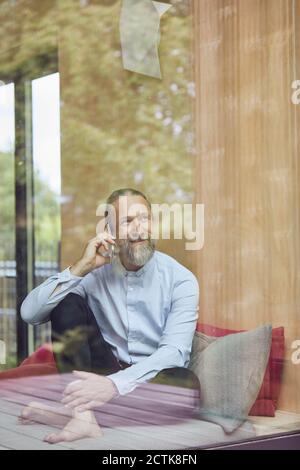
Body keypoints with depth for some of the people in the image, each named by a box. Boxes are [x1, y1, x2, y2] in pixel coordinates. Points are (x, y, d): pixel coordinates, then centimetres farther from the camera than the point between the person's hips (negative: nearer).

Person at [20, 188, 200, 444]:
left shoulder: (181, 279, -9)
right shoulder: (95, 272, -1)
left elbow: (173, 352, -21)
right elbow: (30, 313, -11)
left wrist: (116, 384, -36)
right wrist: (80, 268, -21)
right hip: (107, 369, 2)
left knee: (186, 382, -36)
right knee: (67, 302, -15)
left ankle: (74, 402, -32)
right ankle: (83, 414, -32)